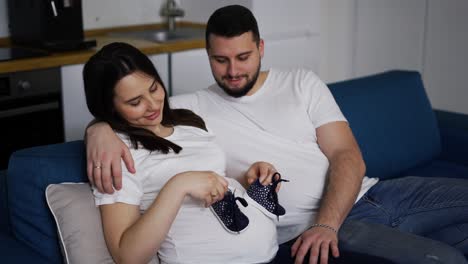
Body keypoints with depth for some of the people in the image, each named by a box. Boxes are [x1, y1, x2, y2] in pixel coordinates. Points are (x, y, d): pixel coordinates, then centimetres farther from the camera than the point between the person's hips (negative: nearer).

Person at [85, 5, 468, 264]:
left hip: (368, 194, 5)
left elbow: (348, 156, 2)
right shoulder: (196, 107, 5)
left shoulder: (302, 84, 10)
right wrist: (100, 128, -26)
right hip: (308, 229, -4)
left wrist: (326, 224, -16)